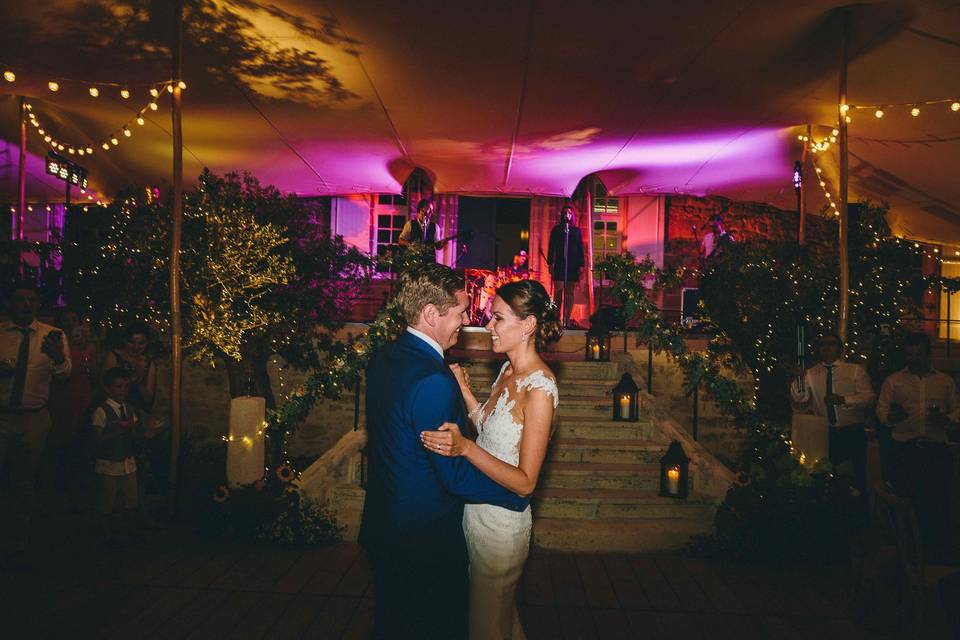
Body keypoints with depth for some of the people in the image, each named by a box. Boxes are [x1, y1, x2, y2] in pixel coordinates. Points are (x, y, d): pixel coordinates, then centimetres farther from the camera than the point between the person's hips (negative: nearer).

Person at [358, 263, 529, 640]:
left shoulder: (383, 358, 0)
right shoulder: (434, 381, -29)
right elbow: (456, 475, -25)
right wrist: (519, 496, -12)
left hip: (381, 524, 8)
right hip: (425, 538, -8)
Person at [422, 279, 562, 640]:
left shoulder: (539, 387, -24)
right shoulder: (508, 370, 3)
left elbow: (525, 482, -24)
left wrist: (465, 447, -34)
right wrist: (464, 389, 0)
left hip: (501, 524, -8)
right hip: (476, 511, 8)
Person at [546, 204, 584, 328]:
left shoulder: (576, 230, 12)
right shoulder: (556, 229, 9)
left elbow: (580, 248, 10)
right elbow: (551, 247, 7)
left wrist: (581, 265, 2)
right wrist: (550, 263, -3)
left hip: (573, 265, 1)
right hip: (559, 264, -1)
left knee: (570, 293, 0)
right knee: (558, 291, -7)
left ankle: (567, 320, 1)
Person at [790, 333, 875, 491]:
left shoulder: (856, 370, 3)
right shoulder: (810, 373, 7)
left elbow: (869, 397, -10)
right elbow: (799, 399, -4)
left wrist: (843, 399, -25)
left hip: (852, 435, -1)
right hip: (824, 435, 1)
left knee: (858, 476, 7)